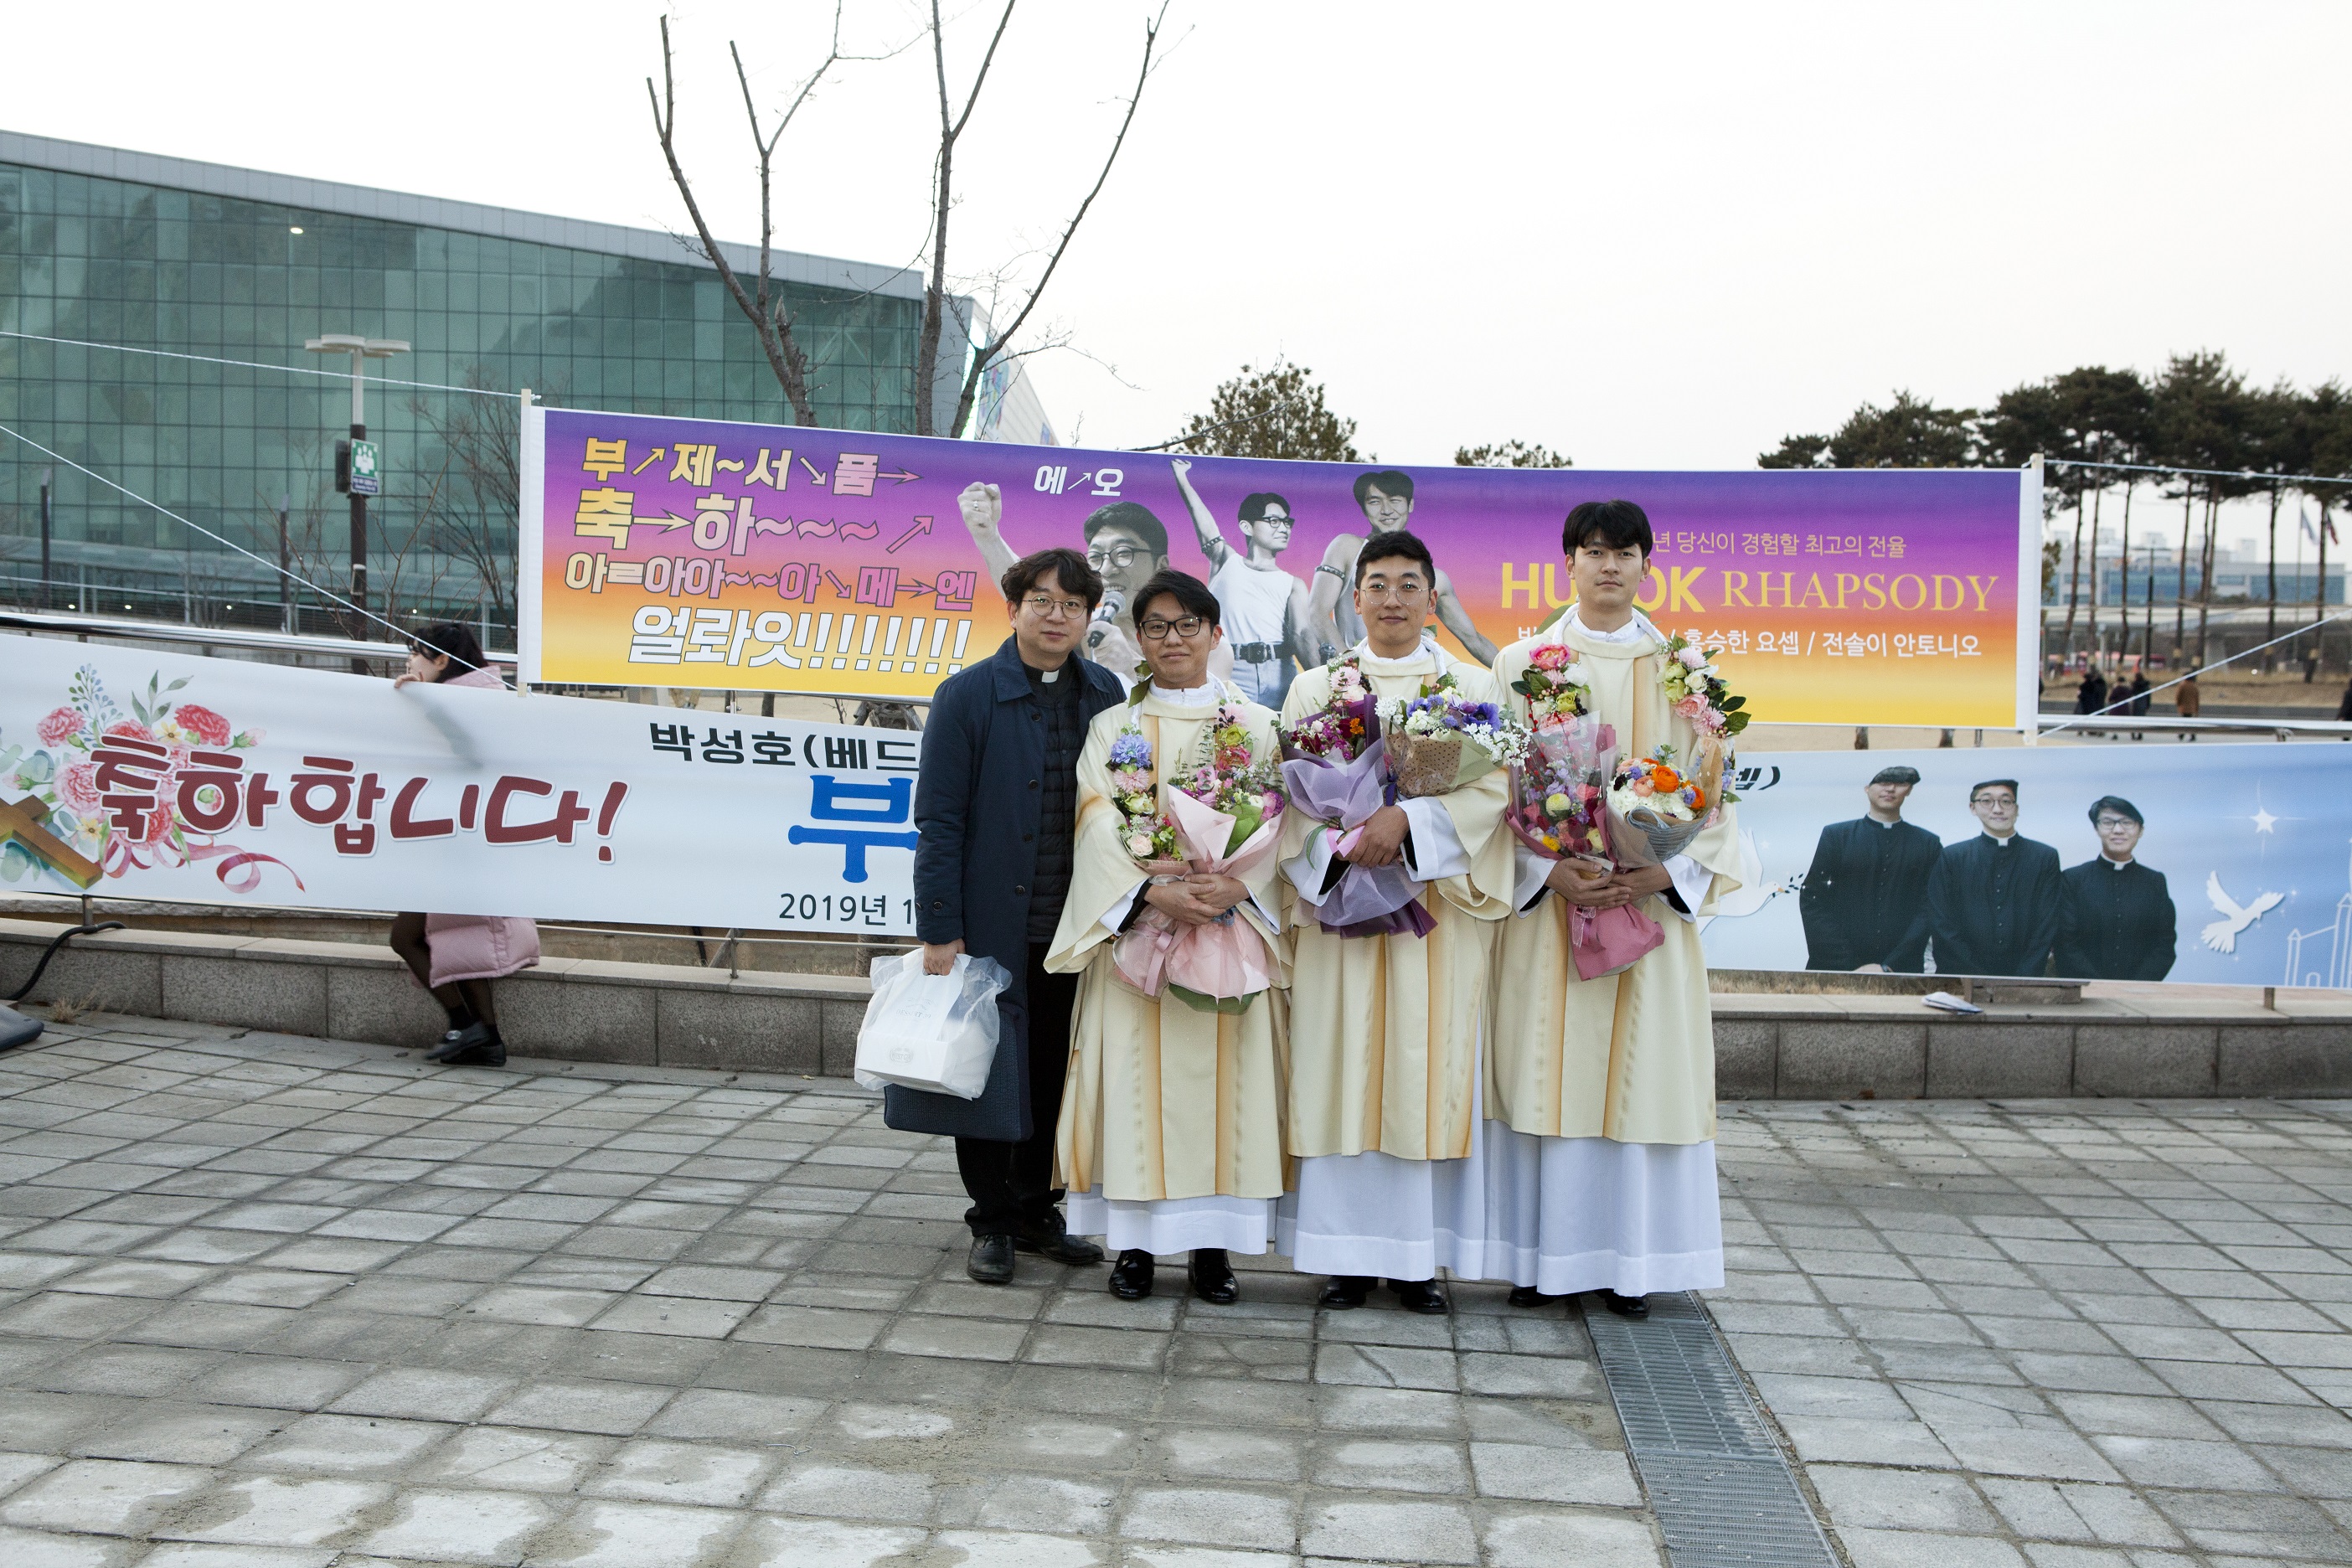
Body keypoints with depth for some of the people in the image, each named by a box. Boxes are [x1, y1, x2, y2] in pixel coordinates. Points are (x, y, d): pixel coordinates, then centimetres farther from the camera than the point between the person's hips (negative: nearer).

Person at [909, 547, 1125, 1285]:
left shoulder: (1105, 694, 5)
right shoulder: (967, 696, -6)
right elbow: (938, 820, -8)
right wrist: (939, 931, -13)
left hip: (1078, 929, 4)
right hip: (994, 926, -3)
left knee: (1056, 1077, 13)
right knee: (991, 1072, 7)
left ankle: (1036, 1211, 30)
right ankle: (993, 1224, 22)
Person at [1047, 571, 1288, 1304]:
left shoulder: (1256, 726, 10)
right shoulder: (1111, 727, 9)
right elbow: (1101, 825, -3)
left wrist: (1236, 886, -18)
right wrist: (1153, 889, -19)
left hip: (1233, 925, 0)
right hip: (1136, 923, 0)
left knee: (1221, 1075, 0)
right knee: (1137, 1074, -1)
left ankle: (1211, 1242, 8)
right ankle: (1135, 1240, 7)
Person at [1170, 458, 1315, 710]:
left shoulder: (1293, 585, 15)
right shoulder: (1226, 562, 19)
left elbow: (1301, 634, -1)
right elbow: (1198, 511, 14)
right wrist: (1180, 473, 8)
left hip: (1280, 677, 1)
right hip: (1232, 677, -1)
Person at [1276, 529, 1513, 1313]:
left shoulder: (1472, 687, 9)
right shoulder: (1316, 686, 12)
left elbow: (1492, 786, -4)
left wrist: (1407, 819, -18)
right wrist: (1338, 852, -16)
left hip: (1437, 904, 0)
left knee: (1429, 1065, -1)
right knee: (1343, 1064, -1)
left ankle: (1422, 1252, 8)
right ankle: (1350, 1250, 7)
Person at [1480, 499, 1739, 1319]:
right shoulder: (1522, 663, 5)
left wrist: (1667, 870, -11)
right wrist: (1550, 870, -15)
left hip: (1655, 895, 1)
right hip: (1549, 894, -1)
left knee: (1640, 1068, 2)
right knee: (1547, 1068, 0)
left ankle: (1629, 1261, 12)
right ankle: (1543, 1256, 10)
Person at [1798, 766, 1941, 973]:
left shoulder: (1929, 845, 9)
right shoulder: (1835, 835, 7)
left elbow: (1928, 910, 2)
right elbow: (1811, 901, 0)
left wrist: (1888, 967, -10)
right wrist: (1845, 965, -9)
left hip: (1901, 971, 0)